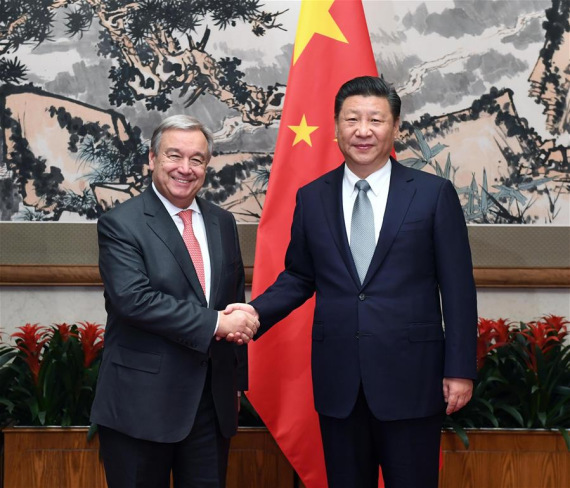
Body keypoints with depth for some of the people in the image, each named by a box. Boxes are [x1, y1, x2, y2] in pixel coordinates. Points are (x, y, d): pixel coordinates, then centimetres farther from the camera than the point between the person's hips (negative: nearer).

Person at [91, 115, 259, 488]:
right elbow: (133, 299, -21)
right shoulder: (120, 224, -7)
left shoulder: (223, 223, 11)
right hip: (142, 400, -5)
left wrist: (238, 380, 16)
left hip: (213, 400, 5)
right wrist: (214, 323, -21)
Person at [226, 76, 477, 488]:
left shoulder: (434, 194, -2)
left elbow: (457, 287, -2)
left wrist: (460, 369, -5)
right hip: (338, 379, 3)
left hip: (410, 377, -2)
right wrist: (256, 311, -6)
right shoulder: (312, 198, 6)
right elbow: (298, 278, 13)